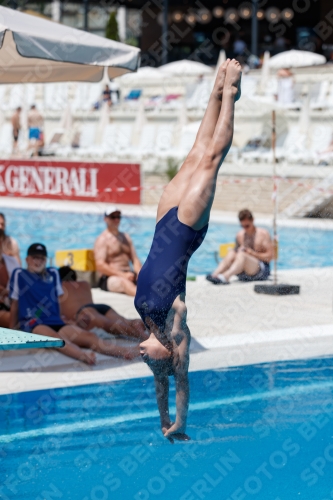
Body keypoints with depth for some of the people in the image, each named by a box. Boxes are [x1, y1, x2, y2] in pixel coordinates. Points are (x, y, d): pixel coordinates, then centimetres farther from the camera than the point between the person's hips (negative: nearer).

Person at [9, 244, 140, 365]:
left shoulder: (53, 273, 23)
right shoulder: (19, 274, 11)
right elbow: (15, 303, 13)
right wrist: (11, 329, 15)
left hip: (56, 322, 5)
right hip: (32, 323, -4)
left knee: (88, 336, -24)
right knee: (57, 338, -40)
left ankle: (126, 352, -49)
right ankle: (83, 356, -72)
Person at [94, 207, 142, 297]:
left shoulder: (126, 237, 23)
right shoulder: (102, 239, 2)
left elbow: (135, 259, 18)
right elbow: (100, 266, -10)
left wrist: (139, 273, -6)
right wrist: (122, 275, -19)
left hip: (128, 274, 7)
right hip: (110, 278, -7)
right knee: (124, 281, -40)